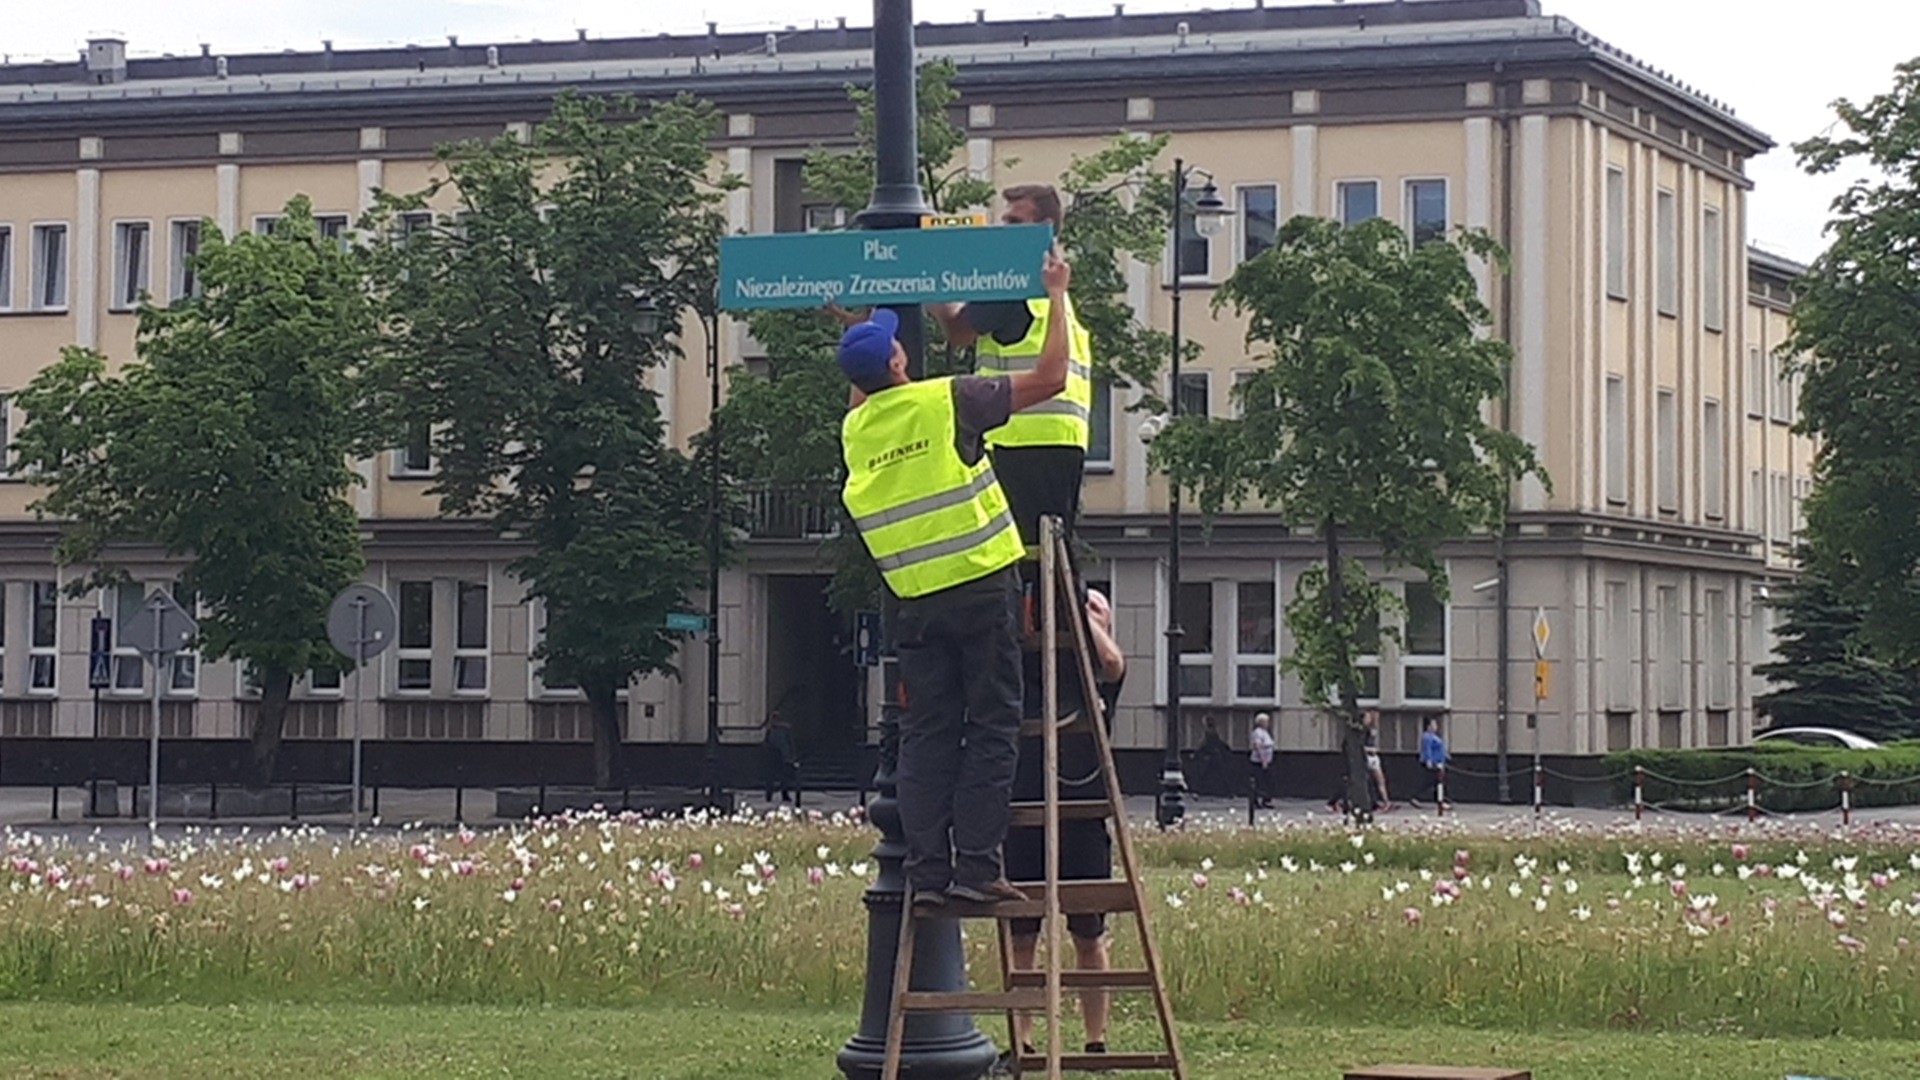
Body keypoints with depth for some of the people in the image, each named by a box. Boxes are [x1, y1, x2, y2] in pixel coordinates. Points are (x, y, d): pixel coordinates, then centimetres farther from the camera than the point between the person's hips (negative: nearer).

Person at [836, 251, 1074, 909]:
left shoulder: (855, 428, 7)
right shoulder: (945, 402, -8)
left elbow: (860, 394, 34)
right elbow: (1048, 379, -5)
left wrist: (859, 328, 46)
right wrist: (1056, 298, 6)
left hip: (916, 603, 4)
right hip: (982, 589, -4)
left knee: (926, 735, 7)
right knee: (990, 730, -1)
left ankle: (926, 870, 1)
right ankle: (976, 866, -7)